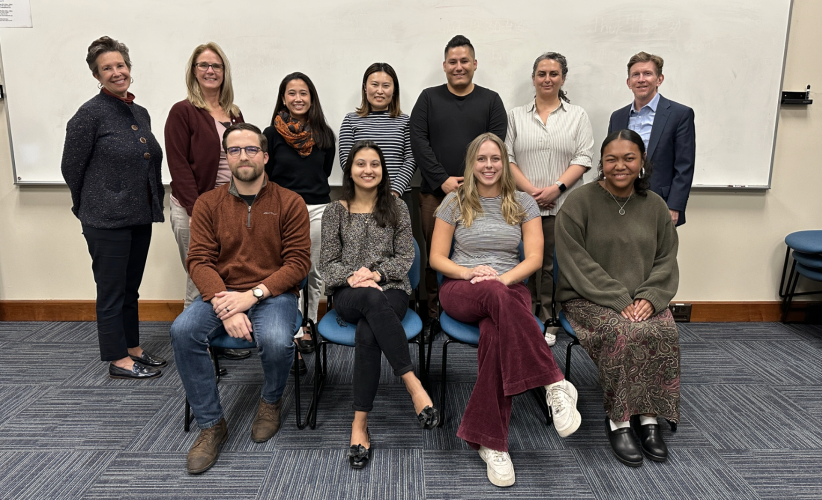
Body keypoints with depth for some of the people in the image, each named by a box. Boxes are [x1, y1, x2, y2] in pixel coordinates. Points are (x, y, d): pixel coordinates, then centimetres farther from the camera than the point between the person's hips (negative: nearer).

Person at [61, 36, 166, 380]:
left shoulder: (140, 113, 11)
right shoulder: (90, 114, -10)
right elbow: (71, 167, -5)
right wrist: (92, 207, 5)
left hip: (140, 217, 7)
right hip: (107, 220, -7)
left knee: (130, 287, 16)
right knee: (112, 289, 4)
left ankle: (133, 348, 29)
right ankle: (118, 359, 15)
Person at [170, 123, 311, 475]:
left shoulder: (289, 203, 0)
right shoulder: (208, 203, 6)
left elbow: (298, 262, -5)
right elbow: (199, 260, -2)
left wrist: (253, 294, -18)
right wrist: (224, 305, -19)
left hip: (272, 294, -2)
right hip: (221, 293, 3)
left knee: (276, 340, -33)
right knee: (182, 331, -25)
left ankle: (271, 400, 5)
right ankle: (211, 425, -7)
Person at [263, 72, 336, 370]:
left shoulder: (323, 134, 8)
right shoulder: (272, 134, 1)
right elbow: (265, 177, 4)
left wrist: (312, 195, 9)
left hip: (318, 209, 3)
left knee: (315, 273, 8)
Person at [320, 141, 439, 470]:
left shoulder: (397, 208, 12)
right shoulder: (335, 211, 12)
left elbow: (405, 258, 6)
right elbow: (327, 261, 7)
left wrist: (376, 274, -13)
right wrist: (351, 277, -14)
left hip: (391, 289, 1)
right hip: (348, 295, 0)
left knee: (367, 333, -36)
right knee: (373, 298, -40)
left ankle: (359, 424, -30)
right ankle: (413, 384, -41)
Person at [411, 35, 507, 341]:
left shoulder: (490, 101, 11)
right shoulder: (429, 98, 11)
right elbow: (419, 143, 1)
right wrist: (443, 180, -9)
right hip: (435, 193, 0)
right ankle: (431, 315, 14)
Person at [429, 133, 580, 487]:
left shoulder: (523, 203, 12)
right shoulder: (455, 202, 9)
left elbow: (534, 258, 4)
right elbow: (437, 258, 7)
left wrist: (504, 277, -15)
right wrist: (470, 272, -13)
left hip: (509, 289, 1)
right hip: (460, 291, -1)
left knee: (495, 334, -37)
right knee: (496, 296, -40)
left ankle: (491, 443, -31)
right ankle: (555, 384, -39)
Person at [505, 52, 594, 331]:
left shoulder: (577, 116, 12)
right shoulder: (516, 116, 14)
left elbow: (584, 158, 2)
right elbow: (507, 157, 5)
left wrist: (557, 188, -12)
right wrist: (530, 190, -9)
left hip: (563, 206, 0)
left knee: (555, 264, -1)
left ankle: (547, 321, 9)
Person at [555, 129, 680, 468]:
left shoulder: (655, 206, 9)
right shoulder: (579, 203, -5)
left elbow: (666, 259, 10)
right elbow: (577, 263, -11)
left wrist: (650, 297, -10)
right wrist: (618, 300, -18)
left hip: (642, 299, 4)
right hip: (589, 298, -4)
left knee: (664, 334, -25)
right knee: (623, 333, -31)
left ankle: (648, 417, -9)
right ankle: (618, 421, -15)